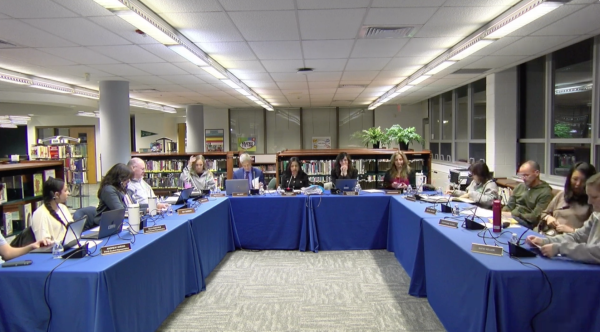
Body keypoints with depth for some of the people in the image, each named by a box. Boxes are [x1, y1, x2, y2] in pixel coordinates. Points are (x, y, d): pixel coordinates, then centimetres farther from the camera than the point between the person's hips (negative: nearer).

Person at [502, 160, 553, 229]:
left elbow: (534, 217, -12)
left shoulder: (545, 192, -6)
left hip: (527, 223, -6)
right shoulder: (520, 186, 14)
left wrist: (512, 214, -15)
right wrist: (501, 214, -7)